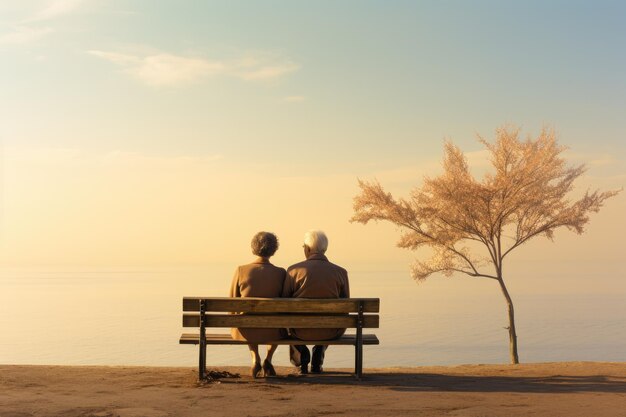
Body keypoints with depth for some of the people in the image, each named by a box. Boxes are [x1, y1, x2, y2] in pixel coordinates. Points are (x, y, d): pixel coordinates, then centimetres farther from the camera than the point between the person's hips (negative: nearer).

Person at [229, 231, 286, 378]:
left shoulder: (241, 270, -9)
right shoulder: (281, 273, -10)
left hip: (245, 331, 1)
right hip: (271, 332, -1)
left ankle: (255, 358, 24)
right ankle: (268, 359, 24)